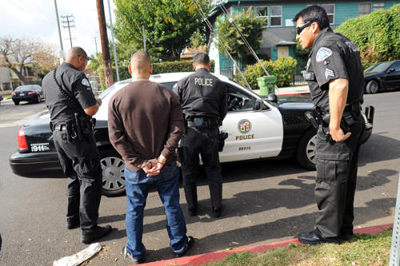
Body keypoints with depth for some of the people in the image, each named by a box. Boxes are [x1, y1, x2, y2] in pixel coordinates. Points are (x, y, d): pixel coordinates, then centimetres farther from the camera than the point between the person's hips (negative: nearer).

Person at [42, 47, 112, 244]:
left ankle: (73, 218, 32)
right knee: (91, 179, -2)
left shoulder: (48, 78, 15)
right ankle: (89, 230, 2)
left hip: (59, 133, 9)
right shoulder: (76, 76, -13)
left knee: (74, 177, 21)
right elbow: (90, 110, -19)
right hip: (77, 134, -9)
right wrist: (97, 103, 3)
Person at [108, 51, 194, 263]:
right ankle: (179, 245, 37)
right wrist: (162, 159, -12)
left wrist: (139, 163, -10)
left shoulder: (117, 99, -9)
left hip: (135, 169, 0)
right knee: (172, 206, 18)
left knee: (134, 210, 18)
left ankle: (135, 252, 36)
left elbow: (116, 137, -11)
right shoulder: (167, 94, -8)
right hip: (166, 167, 0)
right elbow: (177, 129, -12)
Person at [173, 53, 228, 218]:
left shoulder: (184, 82, -1)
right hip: (211, 131, 2)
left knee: (189, 171, 14)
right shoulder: (219, 84, 5)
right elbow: (223, 111, 9)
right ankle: (217, 207, 24)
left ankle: (192, 207, 25)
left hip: (190, 130, -1)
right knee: (213, 170, 16)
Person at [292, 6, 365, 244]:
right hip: (354, 120, 10)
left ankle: (327, 233, 17)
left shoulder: (325, 47, -15)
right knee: (345, 180, 17)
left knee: (329, 182, 2)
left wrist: (335, 126, -25)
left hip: (338, 126, -10)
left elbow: (339, 85, -31)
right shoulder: (342, 42, 17)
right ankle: (344, 229, 31)